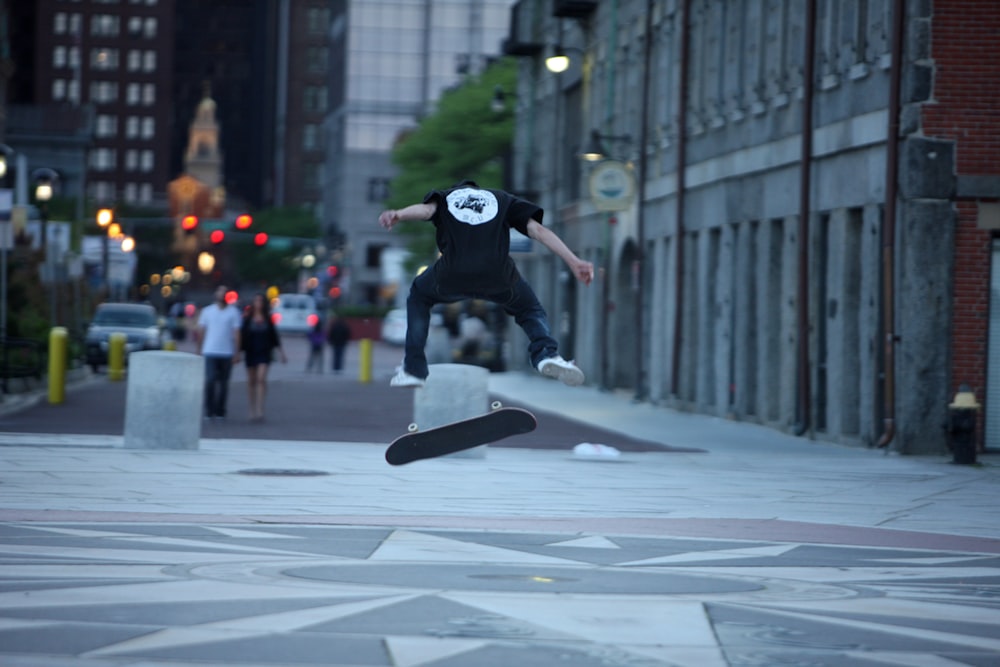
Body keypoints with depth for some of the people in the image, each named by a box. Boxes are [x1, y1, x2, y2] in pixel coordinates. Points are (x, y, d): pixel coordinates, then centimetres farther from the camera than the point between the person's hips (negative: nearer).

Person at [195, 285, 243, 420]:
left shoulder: (234, 312, 4)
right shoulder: (207, 311, 9)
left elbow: (236, 333, 0)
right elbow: (201, 331, 11)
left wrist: (237, 353, -6)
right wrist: (198, 350, 6)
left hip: (227, 353, 0)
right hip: (210, 352, 0)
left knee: (223, 383, 4)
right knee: (210, 381, -11)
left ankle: (220, 411, 11)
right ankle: (209, 411, -6)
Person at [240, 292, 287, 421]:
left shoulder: (268, 319, 4)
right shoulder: (247, 319, 1)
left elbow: (274, 336, 9)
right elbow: (242, 335, 1)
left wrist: (281, 352, 9)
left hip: (264, 352, -1)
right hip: (251, 352, 1)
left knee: (261, 379, -15)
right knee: (251, 381, 7)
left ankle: (259, 410, -19)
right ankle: (252, 410, 18)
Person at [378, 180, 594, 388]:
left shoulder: (444, 197, 27)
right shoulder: (502, 199, 29)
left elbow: (426, 209, 2)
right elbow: (538, 230, 16)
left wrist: (397, 215, -19)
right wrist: (574, 262, 9)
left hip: (452, 274, 0)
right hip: (498, 275, 0)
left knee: (419, 297, 34)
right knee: (530, 311, 29)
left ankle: (413, 369, 24)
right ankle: (547, 354, -3)